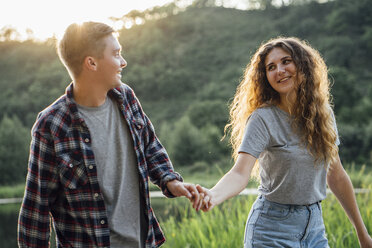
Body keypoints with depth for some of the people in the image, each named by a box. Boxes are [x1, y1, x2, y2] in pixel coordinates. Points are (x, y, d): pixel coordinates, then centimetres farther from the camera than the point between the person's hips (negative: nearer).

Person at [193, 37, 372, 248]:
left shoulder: (323, 113, 2)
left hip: (315, 226, 5)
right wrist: (213, 196, -47)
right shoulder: (263, 119, -14)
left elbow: (336, 176, 9)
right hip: (274, 230, -5)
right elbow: (240, 173, -25)